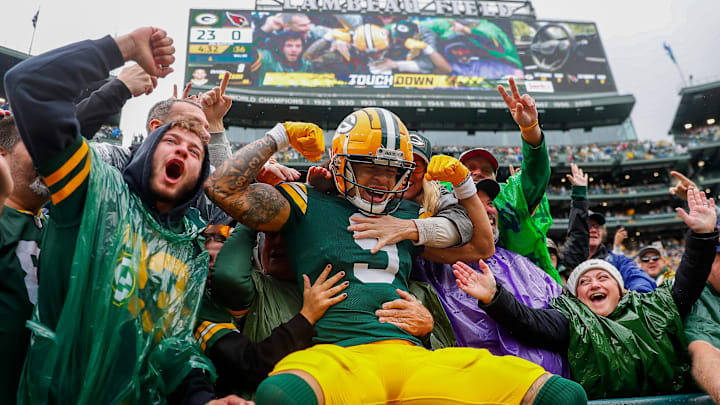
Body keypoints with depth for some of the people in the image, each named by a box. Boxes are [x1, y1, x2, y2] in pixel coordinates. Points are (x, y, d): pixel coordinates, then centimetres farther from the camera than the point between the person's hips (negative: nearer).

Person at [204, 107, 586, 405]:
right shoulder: (309, 206, 11)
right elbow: (223, 187, 2)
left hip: (415, 357, 5)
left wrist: (463, 183, 24)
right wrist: (279, 137, 10)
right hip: (340, 356, -4)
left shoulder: (407, 215, 24)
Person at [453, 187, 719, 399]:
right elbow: (532, 323, -5)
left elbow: (686, 285, 19)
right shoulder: (570, 319, 11)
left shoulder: (652, 306, 24)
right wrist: (493, 298, -22)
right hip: (606, 399, -3)